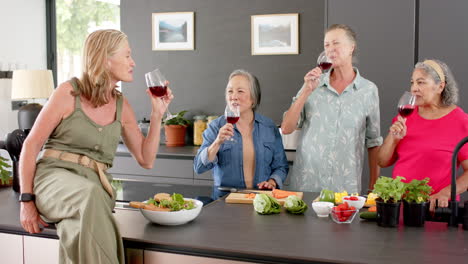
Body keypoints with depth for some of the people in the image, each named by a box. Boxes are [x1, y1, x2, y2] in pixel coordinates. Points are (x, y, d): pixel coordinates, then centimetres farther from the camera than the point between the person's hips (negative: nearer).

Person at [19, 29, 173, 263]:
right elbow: (31, 145, -2)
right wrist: (27, 201, -9)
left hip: (95, 187, 3)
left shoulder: (122, 106, 11)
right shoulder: (69, 93, -3)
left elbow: (146, 160, 11)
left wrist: (157, 113, 2)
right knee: (91, 194, -39)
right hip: (55, 179, -3)